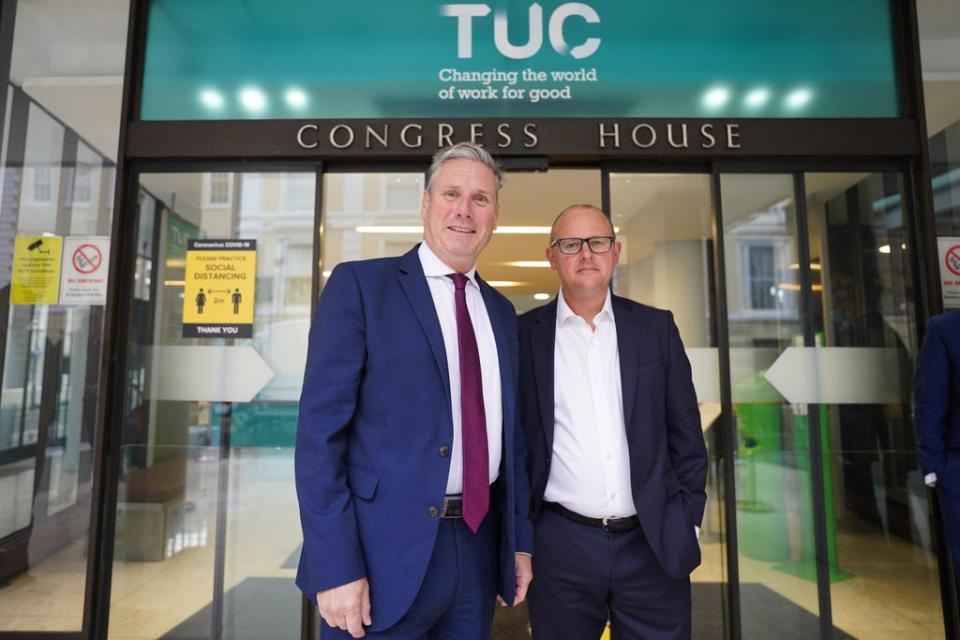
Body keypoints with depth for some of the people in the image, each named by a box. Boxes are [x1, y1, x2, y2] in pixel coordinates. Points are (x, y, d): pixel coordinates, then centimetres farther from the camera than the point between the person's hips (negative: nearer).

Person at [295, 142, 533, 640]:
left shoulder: (501, 312, 9)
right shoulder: (359, 284, -7)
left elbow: (510, 436, 12)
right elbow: (320, 430, -12)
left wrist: (520, 541, 10)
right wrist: (335, 566, -15)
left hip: (479, 547, 5)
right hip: (385, 550, -5)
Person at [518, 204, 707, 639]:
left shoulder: (657, 327, 2)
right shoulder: (524, 335, -4)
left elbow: (685, 433, 6)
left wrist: (689, 520, 4)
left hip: (655, 543, 2)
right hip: (561, 545, -1)